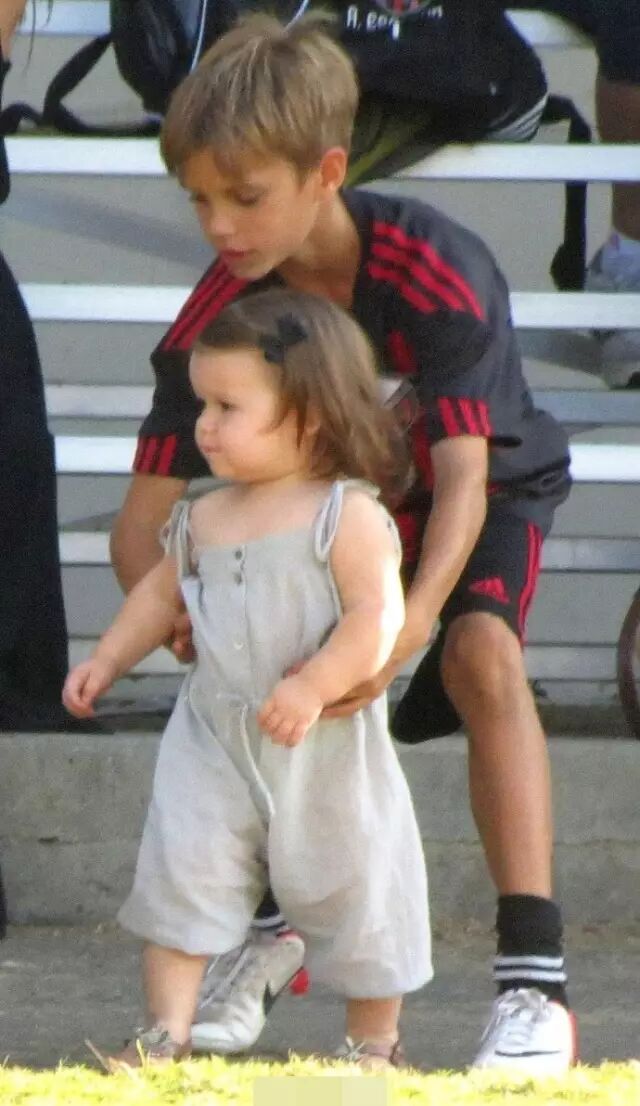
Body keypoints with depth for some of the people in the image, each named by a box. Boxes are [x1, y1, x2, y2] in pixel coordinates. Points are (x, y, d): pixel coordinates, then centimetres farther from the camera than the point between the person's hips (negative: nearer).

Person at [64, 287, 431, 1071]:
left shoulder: (347, 516, -13)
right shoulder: (204, 519, 6)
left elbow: (376, 614, -23)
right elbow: (161, 592, 21)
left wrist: (313, 687, -32)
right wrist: (109, 660, 12)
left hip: (324, 751, -4)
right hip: (213, 739, 4)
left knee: (352, 888, 7)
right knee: (182, 870, -5)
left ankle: (374, 1041, 23)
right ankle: (166, 1032, -1)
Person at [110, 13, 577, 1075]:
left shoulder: (438, 271, -35)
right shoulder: (217, 315, -23)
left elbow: (462, 476, -43)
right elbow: (144, 513, -21)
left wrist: (412, 620, -61)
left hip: (487, 497, -4)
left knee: (483, 653, -31)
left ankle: (535, 979, -36)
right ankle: (266, 926, 6)